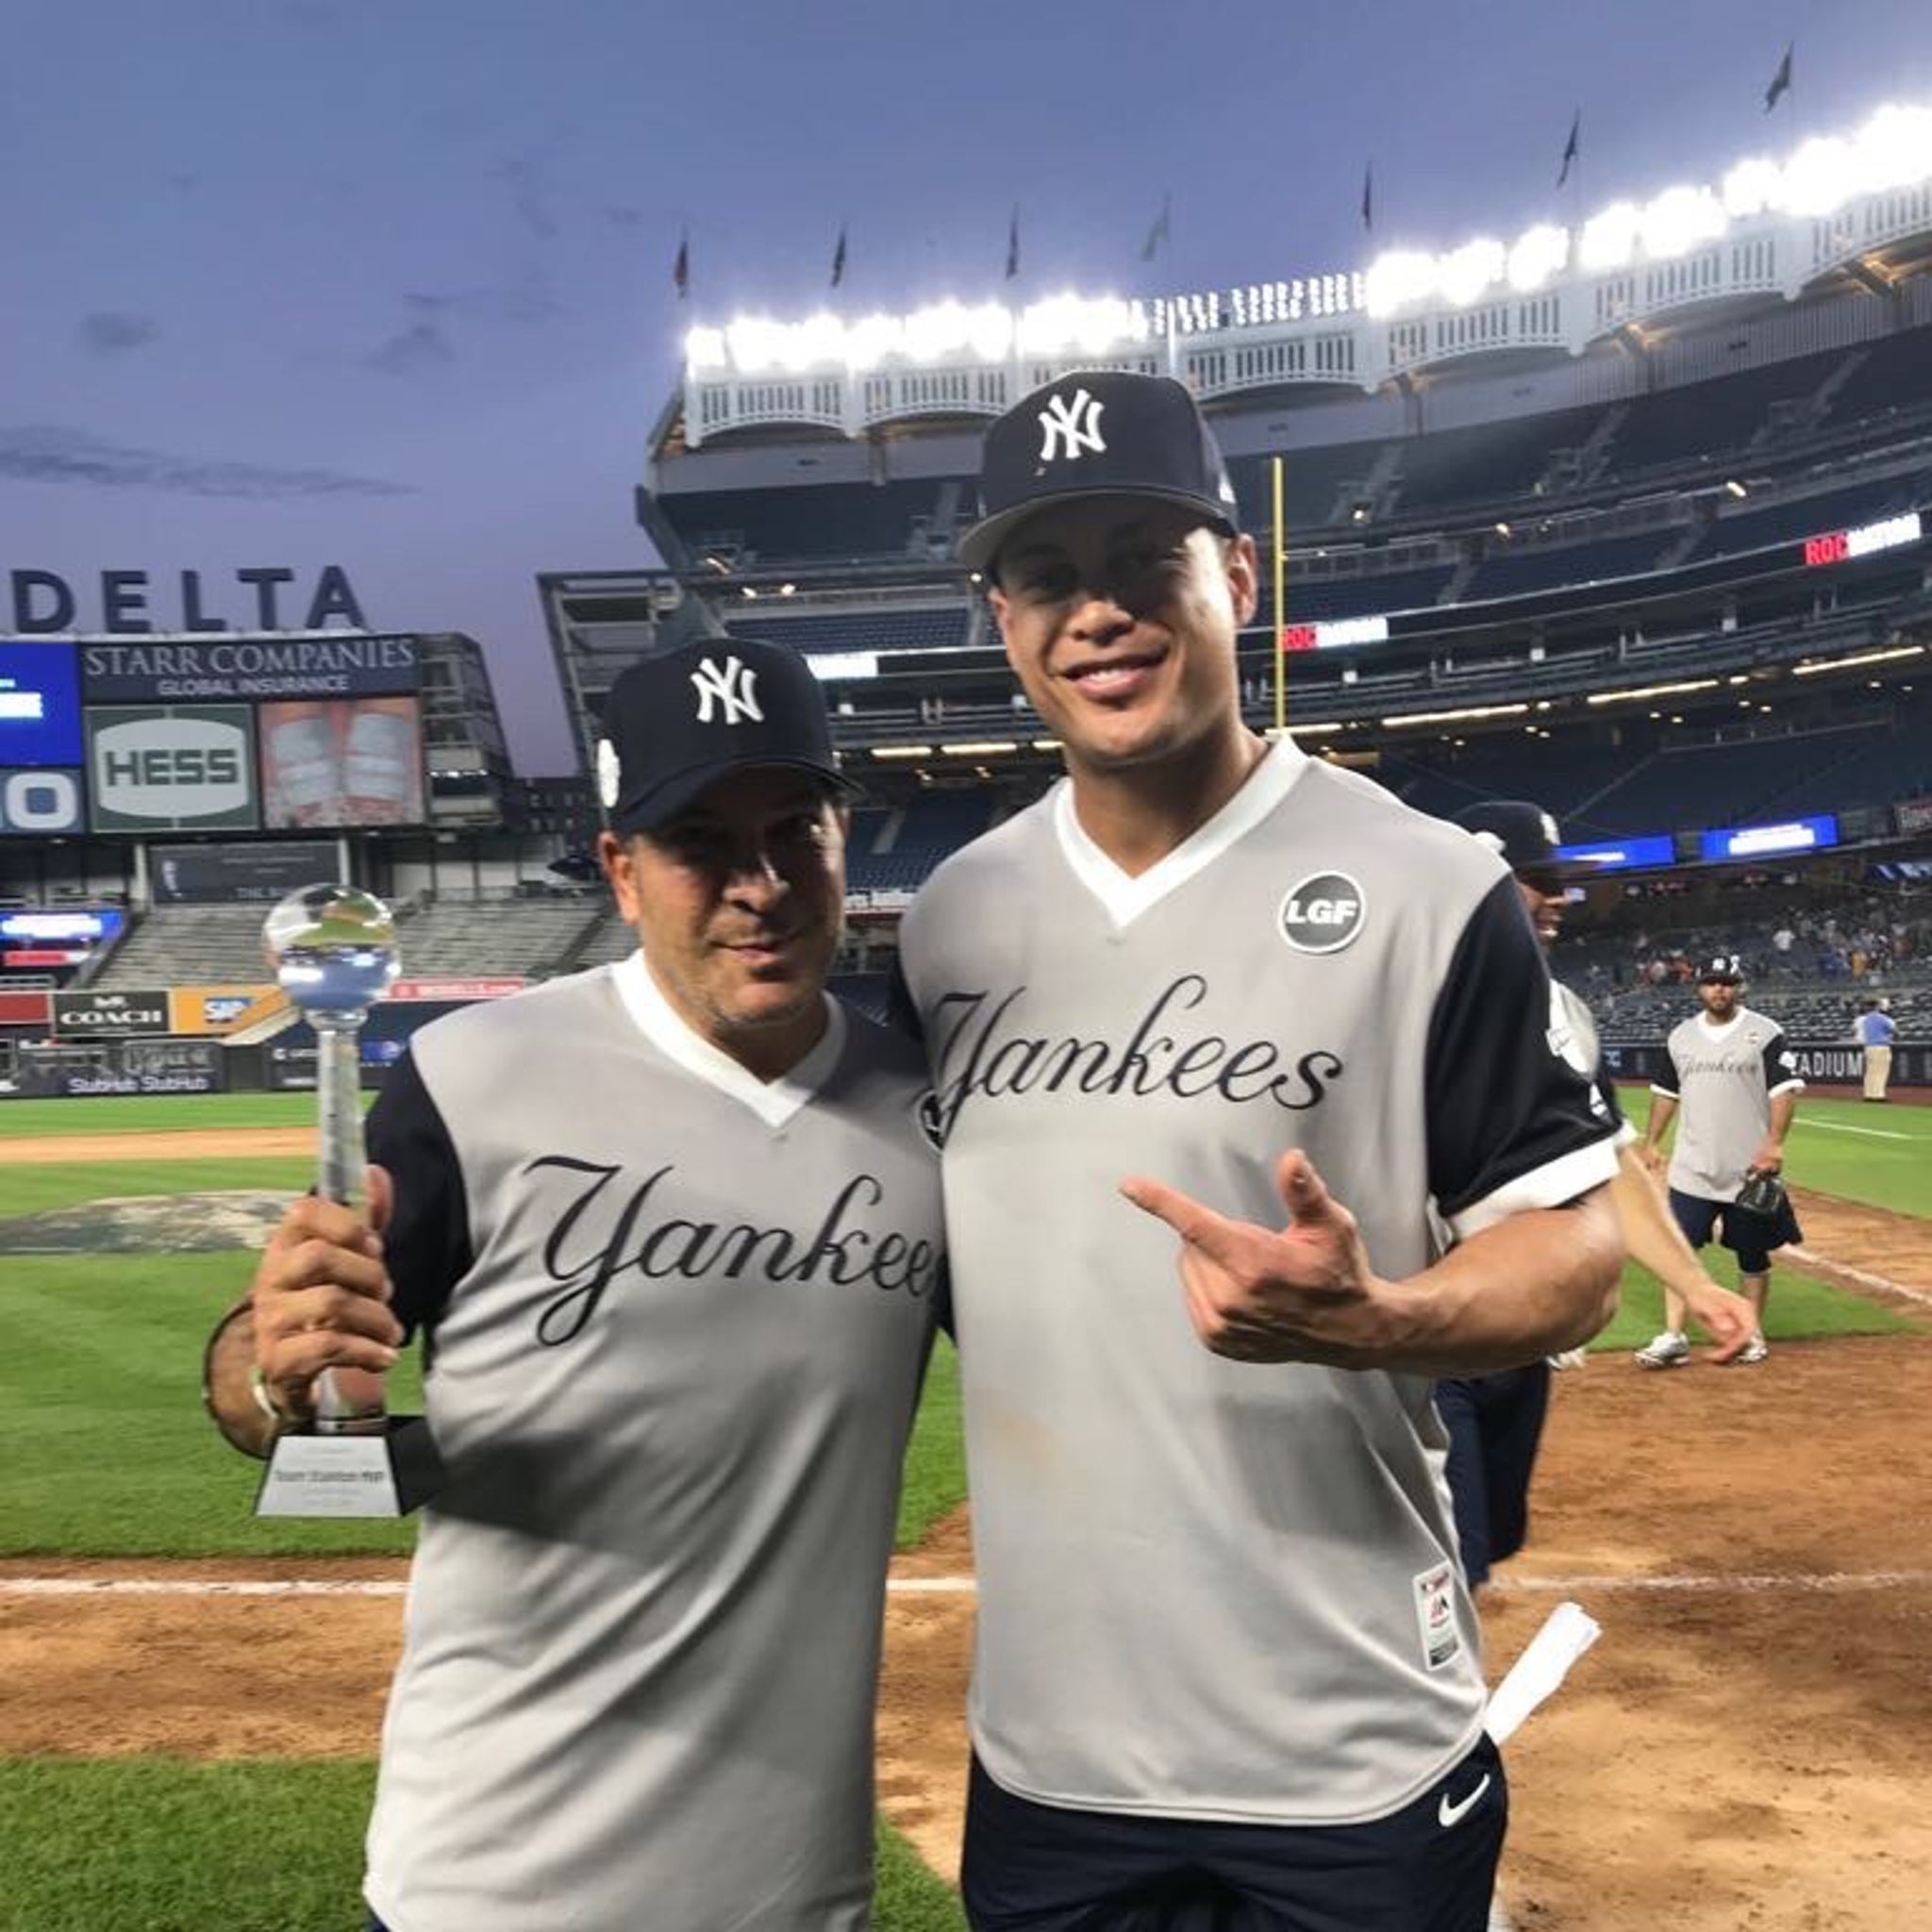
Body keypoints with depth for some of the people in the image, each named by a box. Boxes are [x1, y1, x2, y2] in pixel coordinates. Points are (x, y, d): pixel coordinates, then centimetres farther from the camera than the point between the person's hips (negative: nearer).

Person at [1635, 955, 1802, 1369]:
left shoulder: (1764, 1033, -5)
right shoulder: (1681, 1035, 9)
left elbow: (1784, 1090, -11)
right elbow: (1666, 1092, 17)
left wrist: (1774, 1143, -21)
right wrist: (1652, 1142, 13)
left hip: (1749, 1169, -3)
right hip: (1692, 1168, 3)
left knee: (1752, 1254, 8)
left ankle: (1753, 1334, 22)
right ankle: (1673, 1337, -1)